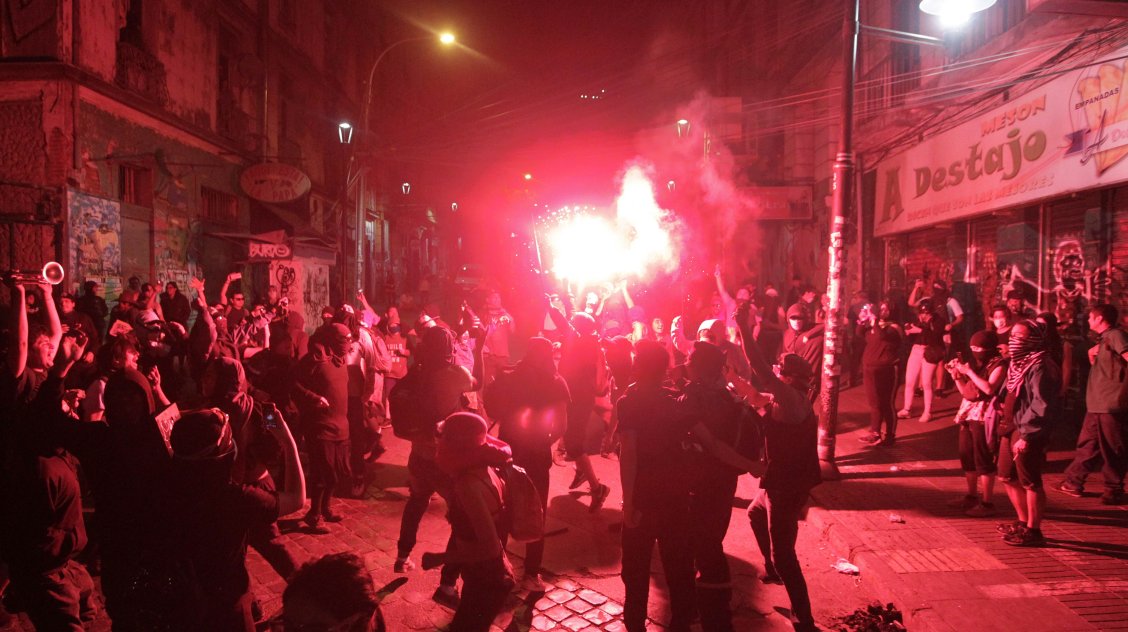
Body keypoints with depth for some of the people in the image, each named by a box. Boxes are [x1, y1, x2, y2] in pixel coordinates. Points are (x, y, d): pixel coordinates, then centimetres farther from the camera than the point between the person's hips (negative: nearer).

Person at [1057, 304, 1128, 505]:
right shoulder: (1103, 339, 16)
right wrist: (1095, 350, 10)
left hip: (1111, 405, -10)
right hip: (1097, 404, 10)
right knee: (1088, 444, 14)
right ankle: (1074, 482, 21)